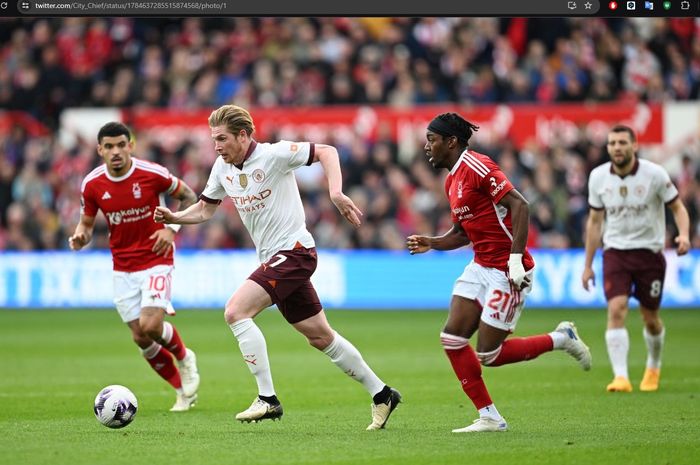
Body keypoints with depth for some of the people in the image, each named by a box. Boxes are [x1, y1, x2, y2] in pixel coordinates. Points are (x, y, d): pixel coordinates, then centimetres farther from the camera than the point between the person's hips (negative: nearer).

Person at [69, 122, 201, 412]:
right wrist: (80, 237, -16)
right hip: (122, 268, 4)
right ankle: (182, 390, 21)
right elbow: (87, 223, 8)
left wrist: (173, 229, -12)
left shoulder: (152, 174, -14)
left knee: (151, 326, -20)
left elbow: (188, 196, 1)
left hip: (155, 260, -4)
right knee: (140, 338, 1)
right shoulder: (92, 185, -6)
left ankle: (184, 358, 14)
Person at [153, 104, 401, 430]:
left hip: (294, 251, -8)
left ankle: (267, 399, -18)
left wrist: (336, 194, -22)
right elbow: (205, 209, 17)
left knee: (236, 311, -21)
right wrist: (173, 218, -2)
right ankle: (381, 394, 24)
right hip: (273, 259, 8)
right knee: (320, 336, 13)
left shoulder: (273, 155, -15)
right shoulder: (222, 168, 7)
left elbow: (326, 152, -10)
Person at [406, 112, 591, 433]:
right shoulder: (452, 180, 14)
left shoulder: (476, 166, -15)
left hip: (506, 272, -9)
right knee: (452, 338, -2)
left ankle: (561, 339, 13)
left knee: (488, 355, -7)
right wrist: (430, 244, 5)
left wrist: (516, 258, -27)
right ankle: (489, 417, 5)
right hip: (480, 267, 9)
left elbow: (518, 204, -22)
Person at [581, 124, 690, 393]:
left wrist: (684, 234, -23)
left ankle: (653, 367, 36)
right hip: (615, 252, 1)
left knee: (650, 318, 7)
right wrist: (587, 265, 10)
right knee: (616, 310, -18)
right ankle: (621, 377, -22)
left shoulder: (654, 174, -11)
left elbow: (677, 207, -2)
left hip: (649, 252, -1)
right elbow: (595, 221, 9)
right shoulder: (598, 177, -2)